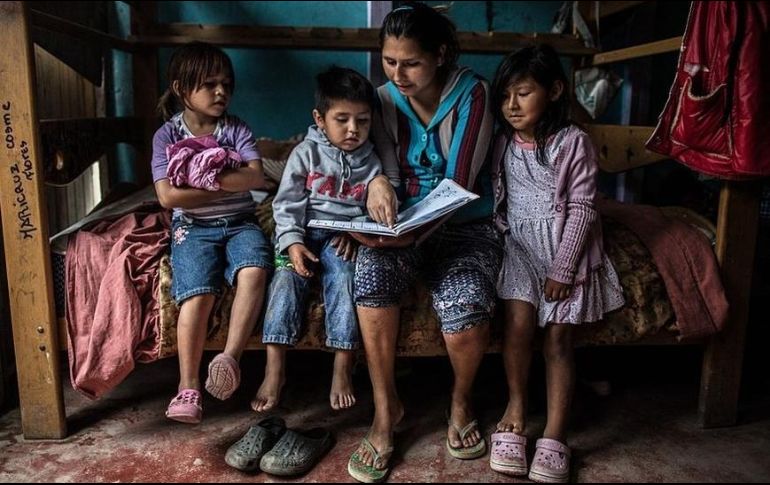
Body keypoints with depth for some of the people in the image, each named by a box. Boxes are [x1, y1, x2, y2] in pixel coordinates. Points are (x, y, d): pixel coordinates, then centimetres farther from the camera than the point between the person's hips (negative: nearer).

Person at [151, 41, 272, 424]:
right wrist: (228, 185, -9)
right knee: (198, 294, -25)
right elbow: (168, 196, -9)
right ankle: (188, 387, -19)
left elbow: (256, 177, -9)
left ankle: (231, 356, -27)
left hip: (239, 223, 2)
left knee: (254, 272, -31)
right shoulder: (167, 135, 3)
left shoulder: (236, 129, 7)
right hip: (193, 228, -1)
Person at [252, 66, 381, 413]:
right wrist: (292, 242, -17)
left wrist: (355, 234, -12)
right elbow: (287, 203, -2)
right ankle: (274, 369, -24)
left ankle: (343, 368, -26)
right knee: (287, 279, -26)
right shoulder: (306, 153, 2)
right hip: (303, 233, 0)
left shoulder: (370, 163, 7)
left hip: (343, 237, 1)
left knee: (343, 277, -29)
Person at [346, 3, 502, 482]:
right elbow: (390, 174, 0)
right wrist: (378, 182, -26)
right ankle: (386, 408, -13)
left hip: (464, 225, -2)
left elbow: (460, 185, -16)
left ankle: (461, 399, 4)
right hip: (404, 223, 3)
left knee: (466, 310, -31)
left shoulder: (472, 92, -9)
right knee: (371, 269, -31)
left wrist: (413, 234, -30)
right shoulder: (385, 99, 2)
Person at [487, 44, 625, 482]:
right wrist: (498, 240, -5)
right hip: (520, 244, 3)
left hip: (564, 247, -2)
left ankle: (555, 436, 1)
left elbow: (581, 208, -8)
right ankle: (517, 405, 7)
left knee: (558, 336, -6)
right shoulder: (503, 143, 7)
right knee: (519, 323, -16)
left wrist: (562, 268, -13)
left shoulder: (574, 142, -6)